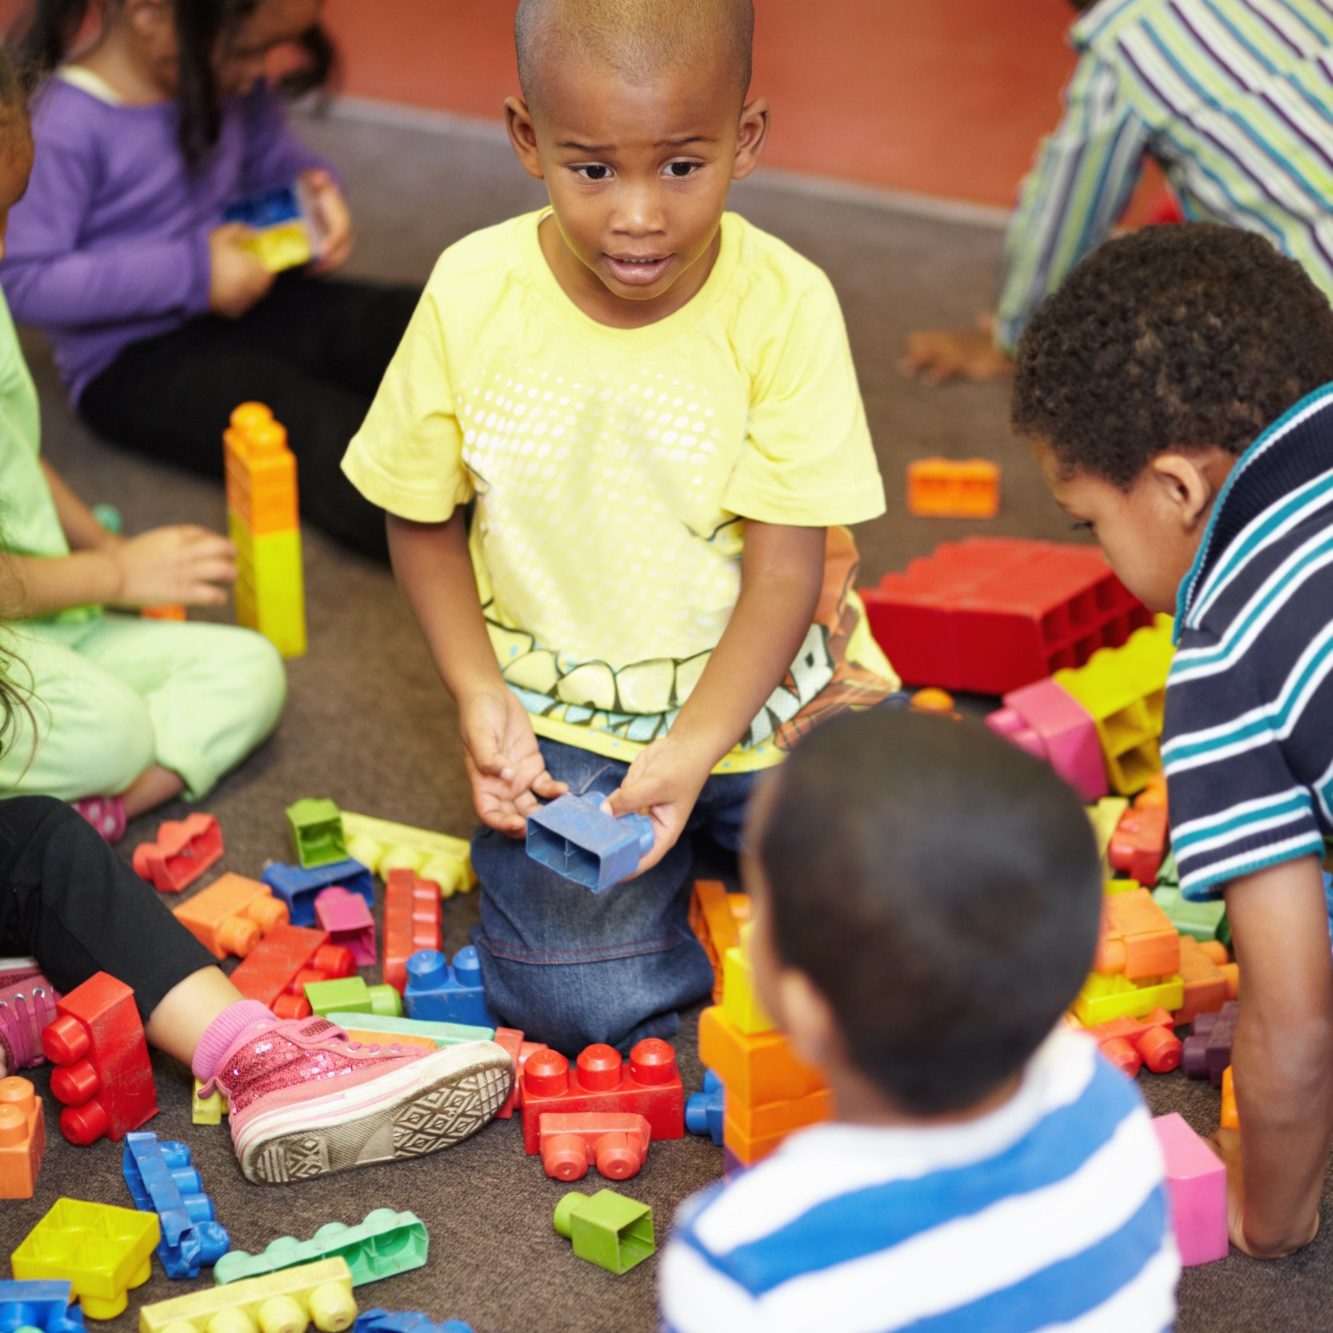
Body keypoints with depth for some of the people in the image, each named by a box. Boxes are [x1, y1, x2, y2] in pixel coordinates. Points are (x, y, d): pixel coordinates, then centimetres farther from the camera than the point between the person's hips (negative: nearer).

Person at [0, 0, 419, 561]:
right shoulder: (62, 129, -21)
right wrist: (189, 273, -24)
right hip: (131, 362, -8)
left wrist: (313, 186, -4)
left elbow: (271, 153, 22)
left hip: (245, 299, 8)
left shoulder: (231, 83, 2)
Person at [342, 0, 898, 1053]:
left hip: (762, 691, 0)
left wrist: (691, 751, -25)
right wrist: (480, 698, -9)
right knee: (583, 1005, -17)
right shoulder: (471, 296, -11)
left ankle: (719, 841, 13)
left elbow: (786, 571, -14)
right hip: (561, 717, 0)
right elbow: (422, 517, 3)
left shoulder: (784, 305, -16)